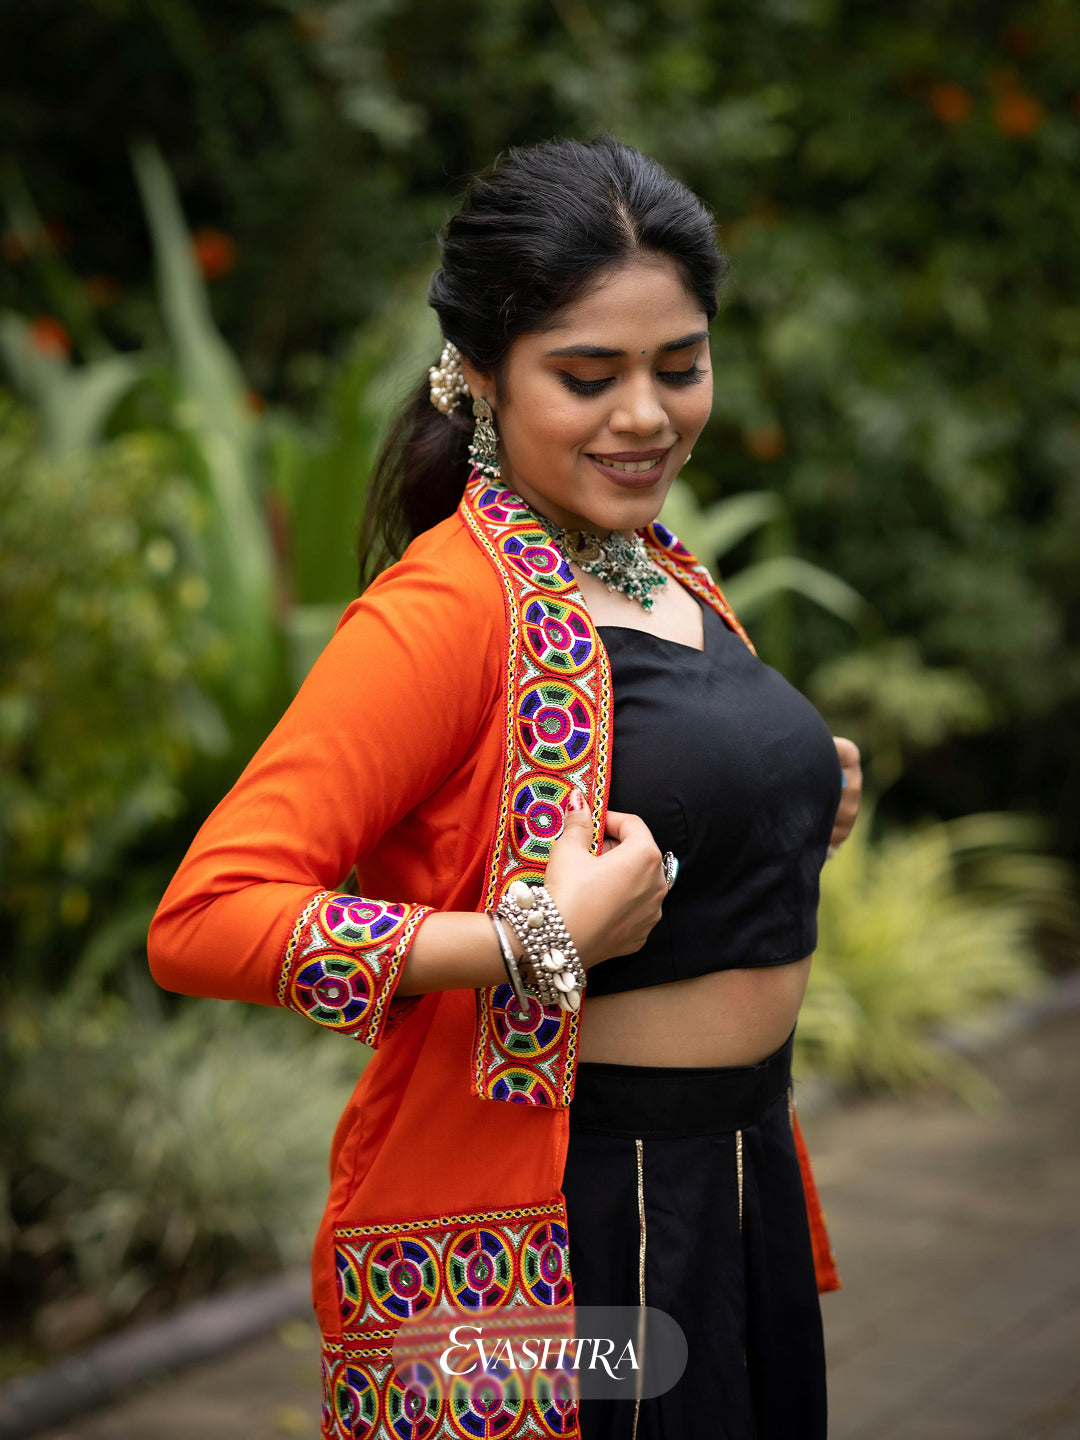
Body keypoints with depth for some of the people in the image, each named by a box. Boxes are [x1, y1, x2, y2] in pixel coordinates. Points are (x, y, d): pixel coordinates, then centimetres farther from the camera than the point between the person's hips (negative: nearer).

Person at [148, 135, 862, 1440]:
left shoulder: (666, 572, 8)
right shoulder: (449, 603, -19)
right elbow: (203, 921, -27)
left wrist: (790, 805, 5)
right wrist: (541, 942, -29)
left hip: (740, 1182, 8)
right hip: (542, 1235, -8)